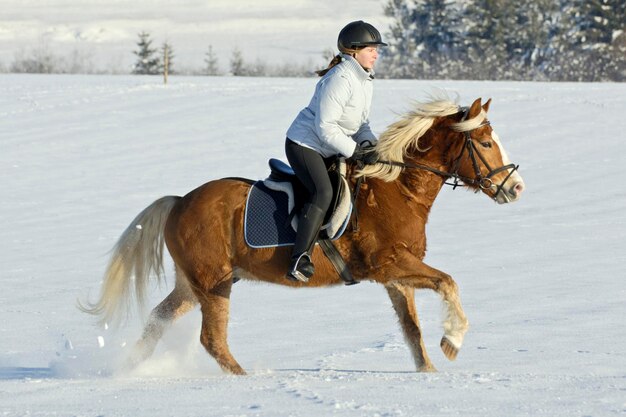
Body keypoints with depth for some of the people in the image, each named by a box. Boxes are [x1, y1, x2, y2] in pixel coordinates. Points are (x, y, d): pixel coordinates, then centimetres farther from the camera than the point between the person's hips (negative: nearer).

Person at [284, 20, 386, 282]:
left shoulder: (364, 80, 8)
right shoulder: (339, 80, -23)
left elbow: (361, 123, 14)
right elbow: (325, 127, -26)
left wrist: (368, 143, -7)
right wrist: (356, 151, -24)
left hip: (329, 150, 10)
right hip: (304, 144, -10)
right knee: (323, 192, -30)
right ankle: (300, 259, -34)